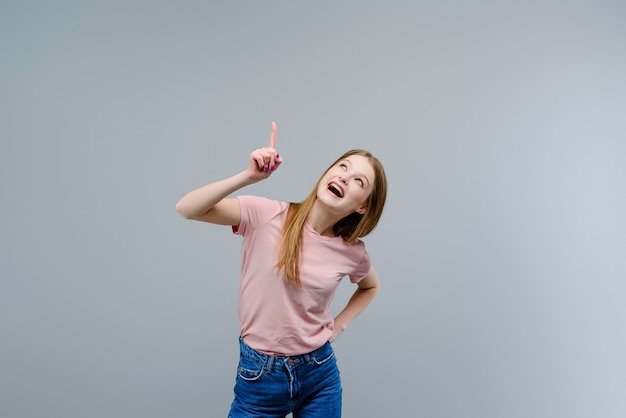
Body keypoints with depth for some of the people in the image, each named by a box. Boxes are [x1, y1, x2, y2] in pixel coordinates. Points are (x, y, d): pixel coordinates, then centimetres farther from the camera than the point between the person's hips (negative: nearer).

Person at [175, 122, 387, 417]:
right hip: (259, 375, -2)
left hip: (319, 374, 3)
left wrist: (338, 326, 4)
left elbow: (371, 286, 17)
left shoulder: (352, 252, -5)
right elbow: (186, 209, -22)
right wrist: (249, 176, -32)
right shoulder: (267, 215, -14)